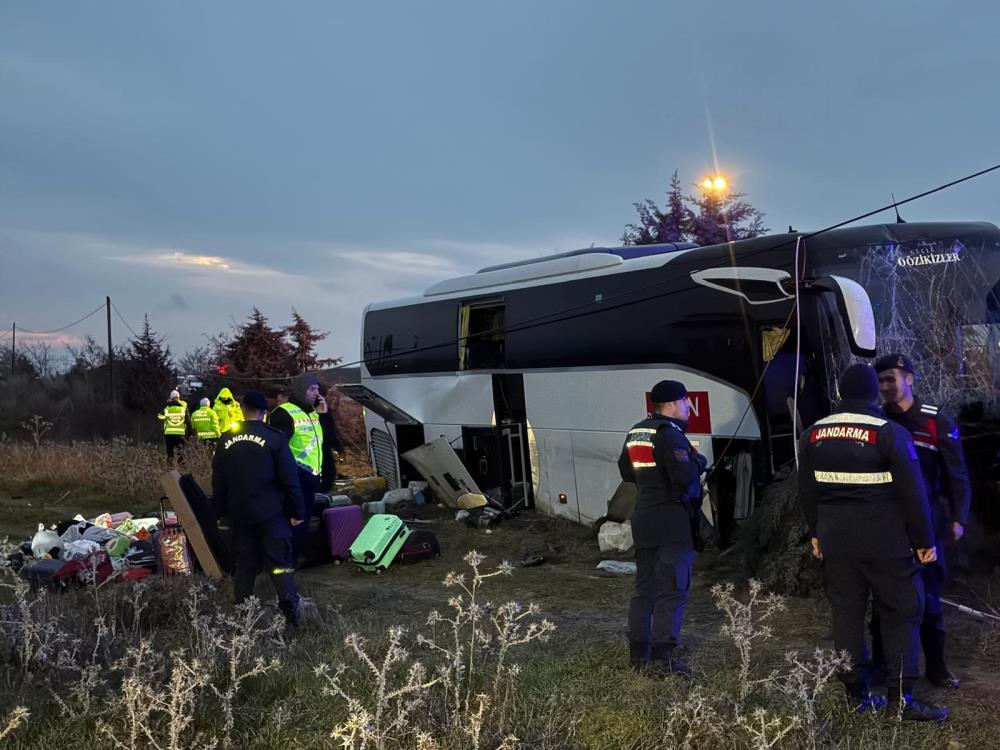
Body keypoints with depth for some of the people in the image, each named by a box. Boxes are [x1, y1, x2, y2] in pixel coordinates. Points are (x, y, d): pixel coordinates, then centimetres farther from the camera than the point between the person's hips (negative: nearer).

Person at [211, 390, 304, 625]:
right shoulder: (274, 438, -9)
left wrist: (222, 511, 22)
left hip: (239, 514, 4)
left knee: (243, 564, 12)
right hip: (271, 513, -4)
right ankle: (290, 605, -13)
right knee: (279, 561, -1)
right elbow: (290, 479, -9)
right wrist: (296, 511, -3)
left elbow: (218, 481, 12)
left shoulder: (226, 440, 4)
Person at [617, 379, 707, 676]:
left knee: (645, 586, 14)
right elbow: (684, 475, -23)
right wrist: (699, 460, -5)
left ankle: (638, 653, 18)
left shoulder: (636, 433, 13)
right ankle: (663, 655, -10)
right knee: (672, 588, -7)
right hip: (672, 521, -9)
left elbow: (626, 471, 21)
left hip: (644, 520, 9)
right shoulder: (669, 433, -15)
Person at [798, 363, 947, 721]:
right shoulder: (890, 433, -13)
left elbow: (807, 491, 12)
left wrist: (817, 533, 22)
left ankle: (855, 692, 15)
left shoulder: (814, 434, 4)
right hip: (885, 543, -4)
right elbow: (913, 493, -10)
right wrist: (924, 540, -1)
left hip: (836, 541, 5)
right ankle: (901, 697, 3)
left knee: (846, 611, 10)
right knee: (902, 612, 5)